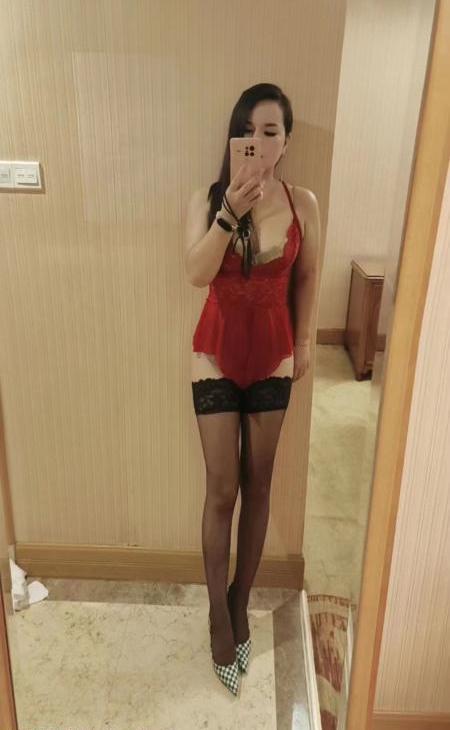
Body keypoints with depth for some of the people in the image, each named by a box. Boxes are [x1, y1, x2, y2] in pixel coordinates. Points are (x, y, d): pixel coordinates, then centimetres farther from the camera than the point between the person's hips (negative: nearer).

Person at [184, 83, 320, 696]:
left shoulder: (303, 204, -3)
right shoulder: (207, 200, -7)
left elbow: (306, 277, 8)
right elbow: (197, 274, -23)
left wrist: (303, 342, 13)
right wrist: (230, 212, -35)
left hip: (272, 356, 2)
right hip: (217, 355, -1)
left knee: (258, 488, 12)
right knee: (222, 491, 3)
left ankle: (242, 600, 33)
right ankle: (219, 614, 25)